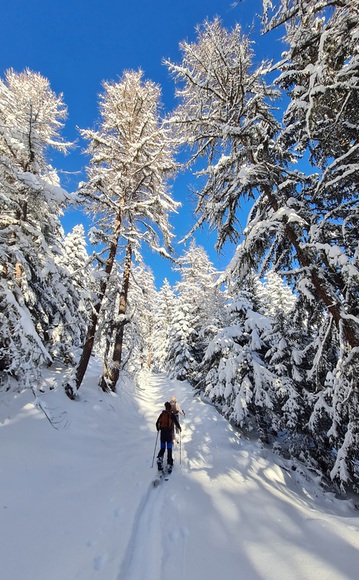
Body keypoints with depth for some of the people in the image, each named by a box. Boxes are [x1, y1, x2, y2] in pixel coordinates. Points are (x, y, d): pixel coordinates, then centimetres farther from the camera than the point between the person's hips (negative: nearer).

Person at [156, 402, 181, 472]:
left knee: (162, 448, 13)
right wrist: (179, 428, 13)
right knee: (169, 449, 7)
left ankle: (159, 458, -12)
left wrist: (158, 429, 25)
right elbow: (176, 423, -7)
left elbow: (157, 423, 6)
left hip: (162, 433, 2)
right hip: (169, 433, -2)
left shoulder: (162, 414, 2)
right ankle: (169, 464, 5)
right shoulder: (172, 415, -6)